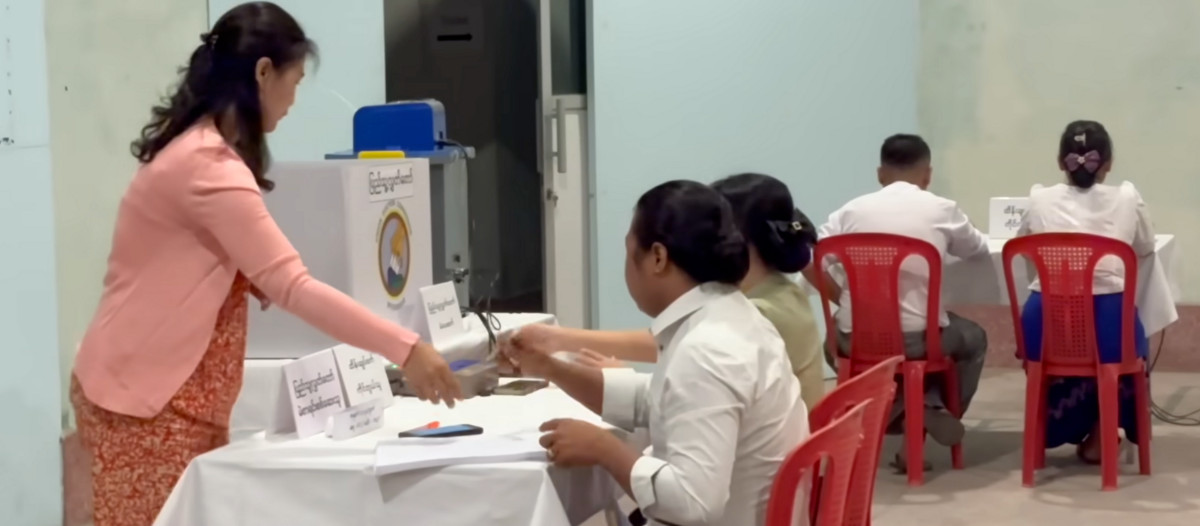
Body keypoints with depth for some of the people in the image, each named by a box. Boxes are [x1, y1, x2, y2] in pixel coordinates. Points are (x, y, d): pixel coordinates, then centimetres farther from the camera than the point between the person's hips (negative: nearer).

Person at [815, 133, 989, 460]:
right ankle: (931, 409, 13)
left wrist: (844, 300, 9)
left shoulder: (853, 209, 5)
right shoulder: (942, 210, 3)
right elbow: (978, 249, 21)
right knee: (973, 338, 30)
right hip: (918, 338, -1)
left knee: (835, 337, 37)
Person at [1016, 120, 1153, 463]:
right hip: (1109, 325, -1)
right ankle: (1098, 435, 32)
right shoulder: (1126, 198, 6)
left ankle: (1069, 427, 36)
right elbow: (1146, 248, 23)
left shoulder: (1040, 199, 7)